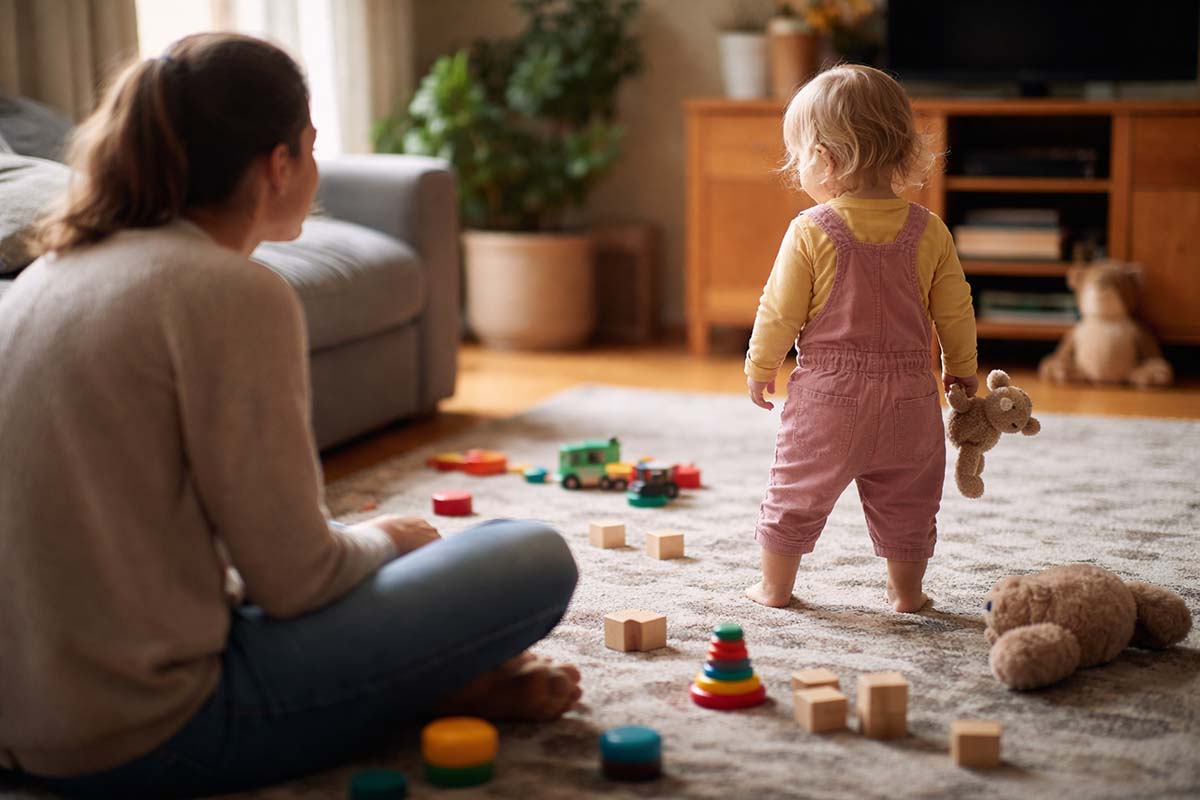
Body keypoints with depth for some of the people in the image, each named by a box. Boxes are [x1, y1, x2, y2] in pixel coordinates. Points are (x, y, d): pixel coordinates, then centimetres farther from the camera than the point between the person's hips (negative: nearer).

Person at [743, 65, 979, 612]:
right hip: (909, 394, 3)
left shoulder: (811, 232, -13)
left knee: (797, 494, 13)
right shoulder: (928, 231, -3)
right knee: (907, 500, 17)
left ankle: (775, 586, 22)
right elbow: (954, 310, 4)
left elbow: (780, 311, -8)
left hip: (827, 393, -2)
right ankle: (906, 591, 25)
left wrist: (760, 369, 8)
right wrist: (961, 366, 20)